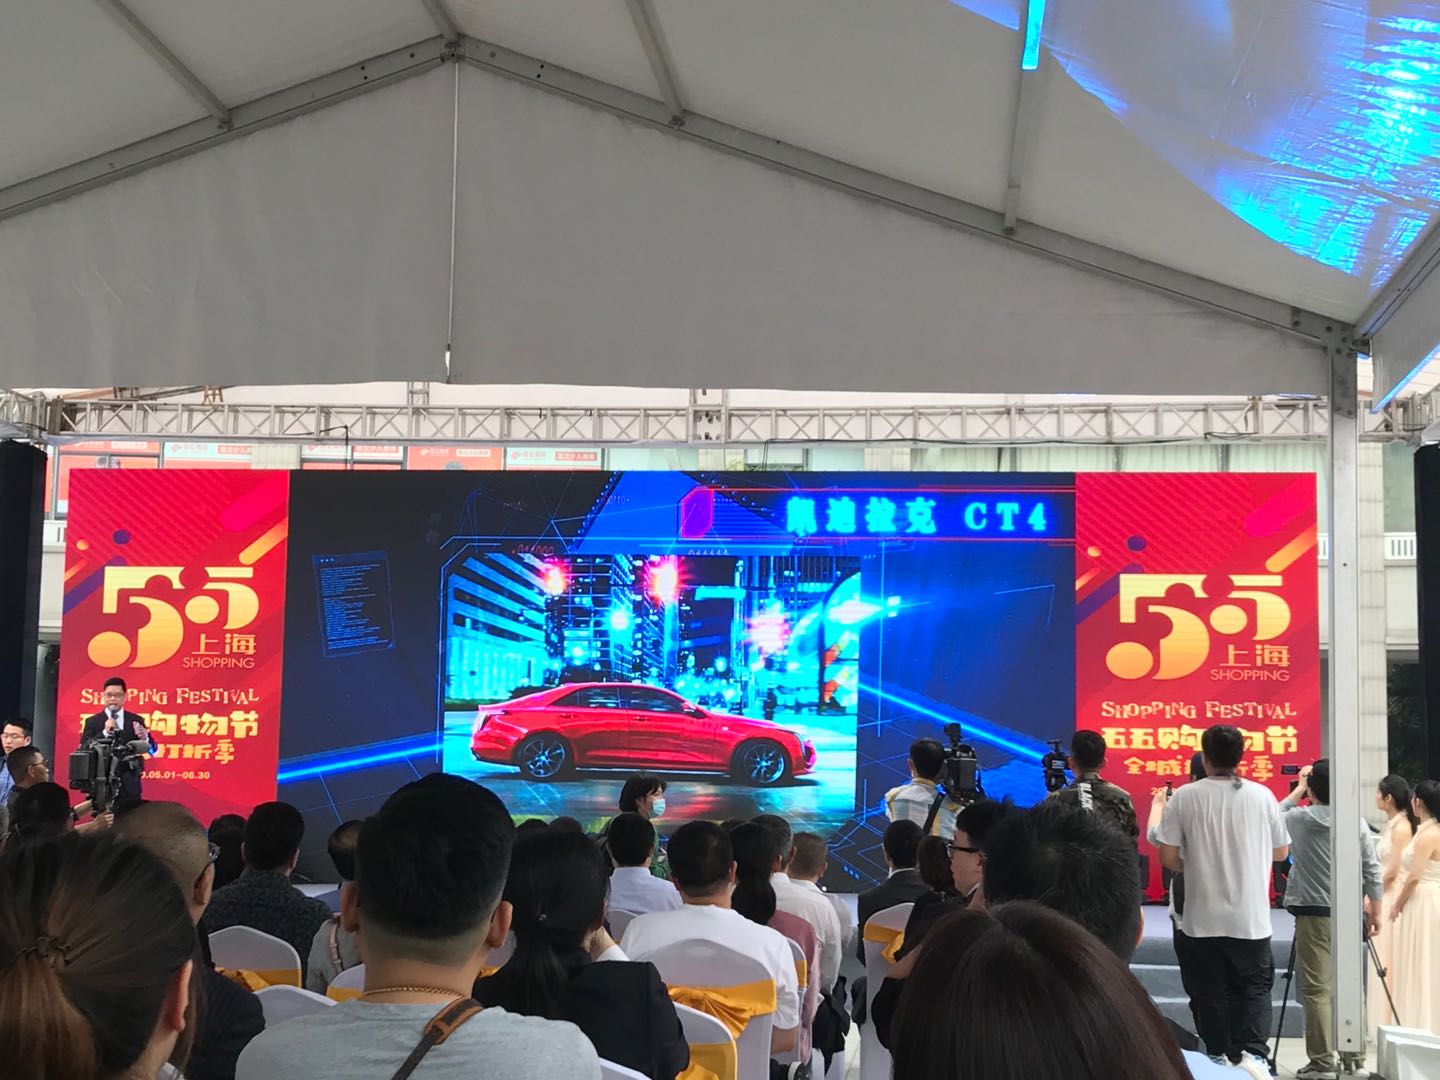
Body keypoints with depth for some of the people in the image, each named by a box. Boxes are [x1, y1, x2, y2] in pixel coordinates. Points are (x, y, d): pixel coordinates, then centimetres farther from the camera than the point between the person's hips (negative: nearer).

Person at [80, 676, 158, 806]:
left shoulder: (136, 721, 8)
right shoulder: (92, 722, 4)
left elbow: (152, 749, 2)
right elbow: (84, 751, -7)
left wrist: (144, 738, -21)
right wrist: (105, 732, -19)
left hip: (129, 785, 1)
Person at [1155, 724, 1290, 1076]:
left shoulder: (1186, 796, -8)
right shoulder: (1262, 795, -2)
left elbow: (1167, 857, -9)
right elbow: (1281, 852, 9)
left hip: (1202, 918, -1)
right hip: (1251, 917, 1)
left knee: (1209, 992, 11)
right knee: (1254, 987, 11)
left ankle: (1218, 1059, 17)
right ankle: (1251, 1054, -8)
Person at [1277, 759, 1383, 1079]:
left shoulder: (1300, 818, -5)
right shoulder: (1357, 821, 1)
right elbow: (1372, 869, 4)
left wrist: (1298, 789, 23)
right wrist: (1375, 909, 13)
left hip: (1314, 912, -3)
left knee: (1317, 990, -2)